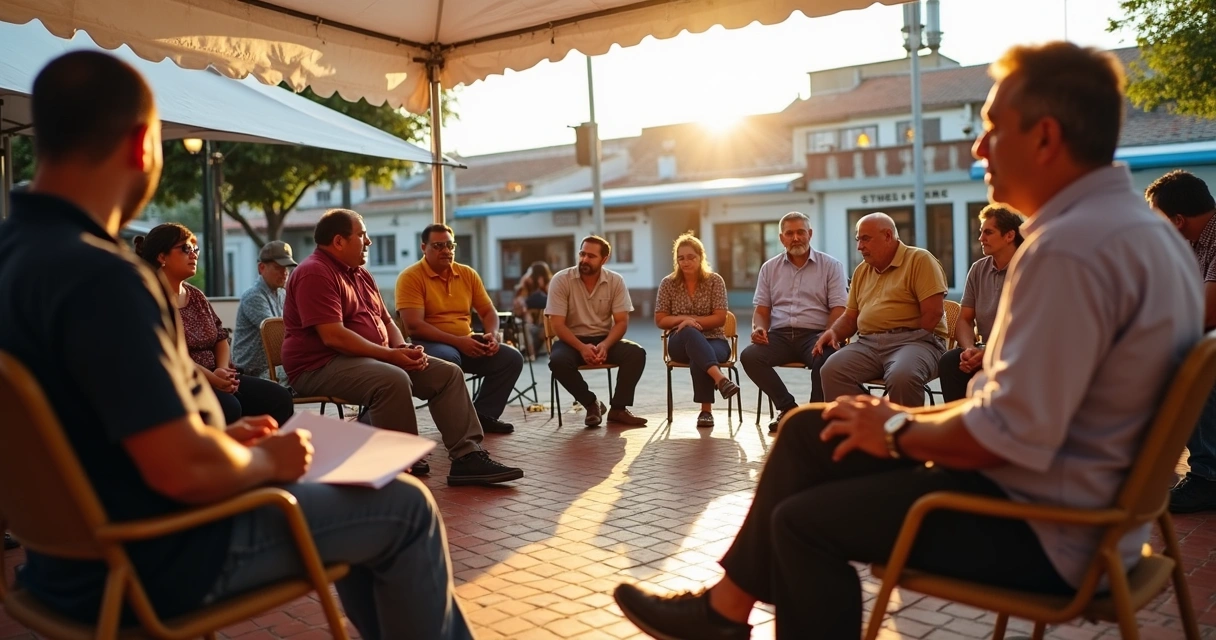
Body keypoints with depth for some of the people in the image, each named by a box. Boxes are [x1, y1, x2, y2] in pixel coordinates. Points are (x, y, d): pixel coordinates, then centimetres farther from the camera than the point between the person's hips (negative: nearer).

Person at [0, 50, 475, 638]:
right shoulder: (99, 275, -29)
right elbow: (184, 469, -32)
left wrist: (220, 435, 10)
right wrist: (267, 460, -13)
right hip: (152, 559, -9)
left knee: (346, 495, 23)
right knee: (406, 507, 3)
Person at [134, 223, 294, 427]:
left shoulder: (196, 295, 18)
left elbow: (221, 337, 17)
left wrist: (223, 370, -4)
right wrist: (210, 377, -24)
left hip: (213, 379, 8)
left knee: (279, 398, -11)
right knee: (227, 407, -36)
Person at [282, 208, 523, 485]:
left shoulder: (359, 273, 17)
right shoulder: (315, 273, -14)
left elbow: (386, 321, 19)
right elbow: (333, 337, -24)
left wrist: (404, 348, -3)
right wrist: (389, 354, -22)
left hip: (372, 358, 10)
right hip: (322, 366, -10)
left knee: (448, 373, -2)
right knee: (393, 380, -38)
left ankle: (467, 456, -9)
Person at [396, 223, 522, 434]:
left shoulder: (468, 274, 9)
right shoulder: (410, 277, -9)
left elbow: (488, 311, 14)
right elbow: (413, 326, -18)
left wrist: (492, 335, -10)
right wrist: (457, 341, -24)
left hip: (467, 343, 6)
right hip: (430, 343, -6)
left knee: (512, 358, -10)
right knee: (448, 359, -38)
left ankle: (483, 414, 1)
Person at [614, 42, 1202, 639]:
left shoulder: (1072, 248, -26)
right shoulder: (1128, 224, 9)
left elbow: (1011, 435, -27)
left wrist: (899, 432, -10)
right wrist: (916, 416, 6)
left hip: (1045, 525, -10)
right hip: (1065, 492, 10)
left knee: (803, 520, -2)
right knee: (810, 428, 9)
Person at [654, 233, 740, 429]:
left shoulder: (715, 281, 1)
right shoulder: (668, 284, 4)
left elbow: (720, 318, -3)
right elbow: (660, 320, 5)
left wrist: (692, 320, -14)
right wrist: (683, 319, -13)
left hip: (714, 341, 0)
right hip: (681, 342, 1)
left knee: (698, 360, -39)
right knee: (690, 332, -39)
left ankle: (706, 410, -29)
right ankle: (720, 378, -58)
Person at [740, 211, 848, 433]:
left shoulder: (831, 265, 6)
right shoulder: (769, 268, 15)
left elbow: (838, 309, -1)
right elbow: (761, 309, 14)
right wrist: (759, 328, -9)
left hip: (815, 334, -3)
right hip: (780, 335, 3)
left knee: (825, 359, -37)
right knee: (749, 356, -26)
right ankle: (788, 407, -9)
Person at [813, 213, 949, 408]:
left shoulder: (919, 260, 0)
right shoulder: (861, 271, 21)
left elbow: (933, 312, -9)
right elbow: (850, 316, 23)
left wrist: (907, 344, -14)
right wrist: (833, 332, 2)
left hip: (914, 341, -5)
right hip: (868, 343, 5)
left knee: (902, 377, -37)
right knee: (832, 370, -22)